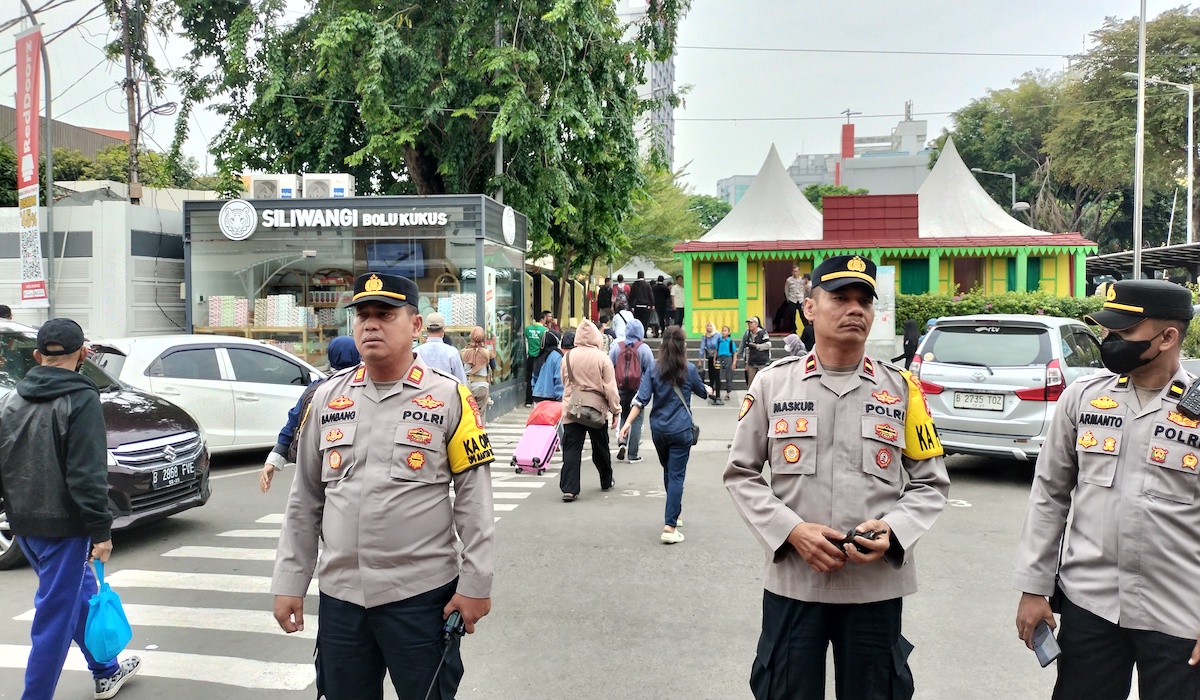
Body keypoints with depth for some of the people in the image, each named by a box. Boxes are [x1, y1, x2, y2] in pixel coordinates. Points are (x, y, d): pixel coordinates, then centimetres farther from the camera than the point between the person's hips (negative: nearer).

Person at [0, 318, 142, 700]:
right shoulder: (81, 400, -15)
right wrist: (101, 530, -16)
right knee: (55, 614, 1)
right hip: (63, 525, -8)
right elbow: (87, 476, -20)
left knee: (80, 592, 22)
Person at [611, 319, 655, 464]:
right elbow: (651, 370, -5)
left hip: (621, 390, 2)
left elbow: (609, 368, 1)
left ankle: (622, 442, -2)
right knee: (636, 420, 6)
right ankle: (633, 455, 7)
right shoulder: (644, 348, -6)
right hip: (638, 389, -2)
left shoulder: (617, 347, -1)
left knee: (624, 417, 20)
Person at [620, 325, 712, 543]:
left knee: (668, 472, 21)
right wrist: (709, 391, 37)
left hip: (658, 430, 3)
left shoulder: (654, 370, -1)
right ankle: (669, 526, -10)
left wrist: (628, 422, -7)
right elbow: (702, 392, 14)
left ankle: (673, 514, 37)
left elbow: (641, 399, -8)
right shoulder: (689, 370, -4)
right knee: (676, 476, -3)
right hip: (681, 430, -3)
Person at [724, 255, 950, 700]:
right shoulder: (772, 384, 0)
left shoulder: (901, 389, 3)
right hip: (792, 581, 0)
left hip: (877, 585, 1)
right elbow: (741, 475, 3)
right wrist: (791, 530, -12)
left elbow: (931, 483, 7)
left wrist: (892, 531, -12)